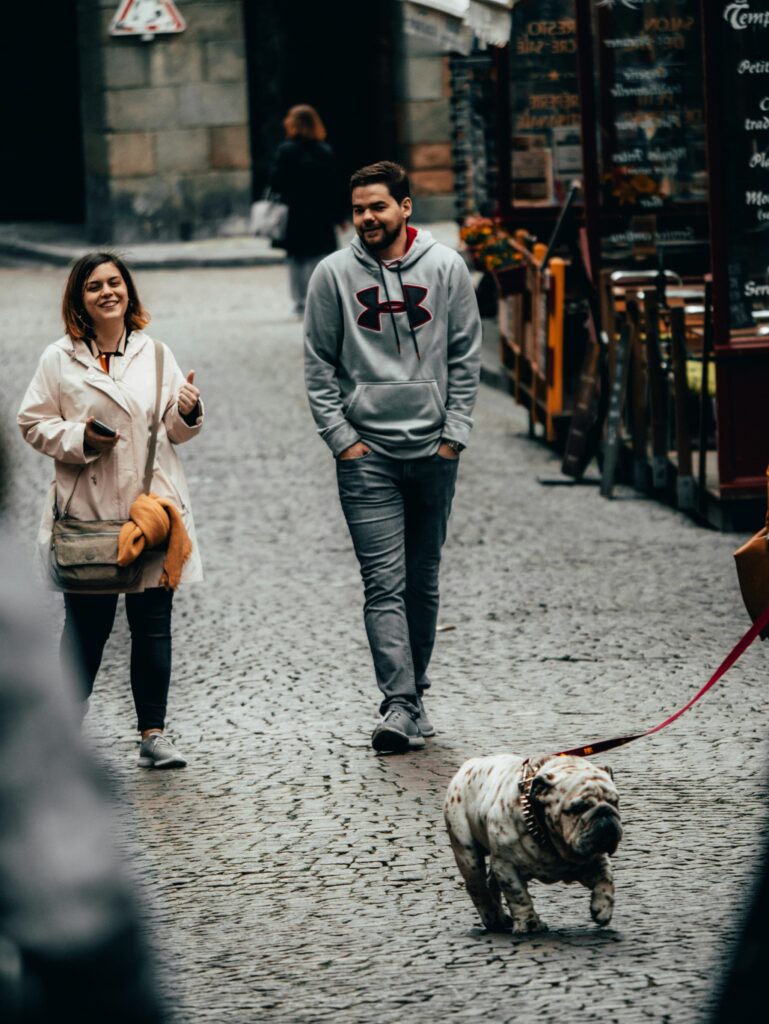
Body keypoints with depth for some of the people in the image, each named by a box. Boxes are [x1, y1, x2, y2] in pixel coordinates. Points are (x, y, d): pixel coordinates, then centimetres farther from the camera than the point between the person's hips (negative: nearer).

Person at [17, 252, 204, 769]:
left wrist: (188, 412, -8)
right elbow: (34, 423, 5)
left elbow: (175, 432, 14)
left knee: (153, 623, 2)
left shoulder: (155, 354, 10)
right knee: (87, 625, 0)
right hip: (88, 511, -2)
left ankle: (154, 733, 9)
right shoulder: (59, 359, 3)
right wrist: (78, 439, -11)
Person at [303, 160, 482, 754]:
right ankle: (400, 705, -15)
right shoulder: (335, 275, 0)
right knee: (384, 583, -10)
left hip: (433, 450, 2)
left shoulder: (445, 268, 2)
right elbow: (319, 364, 4)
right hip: (367, 453, -2)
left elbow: (465, 356, 6)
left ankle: (415, 689, 24)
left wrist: (455, 432, -1)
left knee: (423, 581, 11)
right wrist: (340, 435, -4)